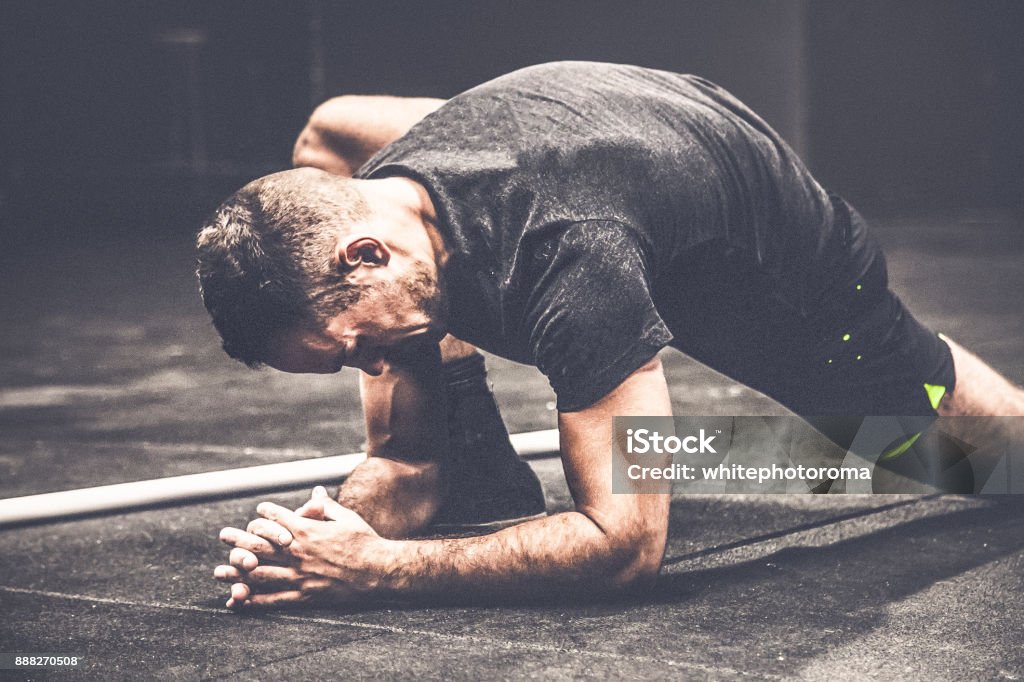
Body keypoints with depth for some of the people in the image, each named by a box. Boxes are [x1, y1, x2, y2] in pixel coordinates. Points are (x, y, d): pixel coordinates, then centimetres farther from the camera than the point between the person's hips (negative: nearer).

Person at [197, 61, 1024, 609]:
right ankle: (482, 470, 9)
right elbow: (406, 462, -19)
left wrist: (377, 570, -56)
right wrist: (337, 527, -42)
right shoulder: (371, 213, -29)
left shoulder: (570, 258, -51)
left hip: (792, 270, -5)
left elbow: (628, 543, -51)